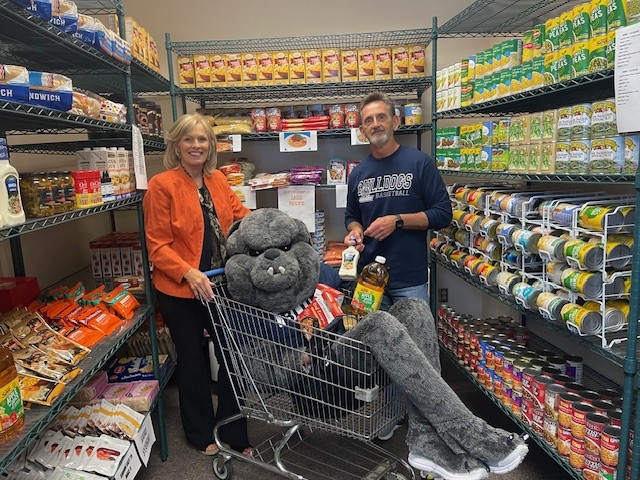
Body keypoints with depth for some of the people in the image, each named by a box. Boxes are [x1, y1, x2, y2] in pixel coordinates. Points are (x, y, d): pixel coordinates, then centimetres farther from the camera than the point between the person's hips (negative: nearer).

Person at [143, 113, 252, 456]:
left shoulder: (218, 180, 7)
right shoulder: (161, 185, -9)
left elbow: (241, 216, 13)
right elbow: (157, 245, -13)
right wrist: (189, 273, -26)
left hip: (221, 286, 5)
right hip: (180, 290, -4)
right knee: (192, 360, 14)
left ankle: (234, 433, 31)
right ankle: (201, 433, 37)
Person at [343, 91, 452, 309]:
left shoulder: (420, 162, -4)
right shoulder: (358, 174, 8)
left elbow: (443, 214, -7)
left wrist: (398, 221, -16)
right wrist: (355, 231, -1)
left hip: (410, 278, -3)